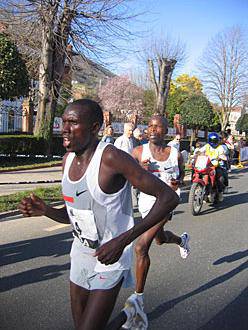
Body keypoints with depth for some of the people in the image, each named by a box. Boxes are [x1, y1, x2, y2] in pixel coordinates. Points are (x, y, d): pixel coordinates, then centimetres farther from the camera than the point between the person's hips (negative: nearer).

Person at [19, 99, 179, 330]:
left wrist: (122, 241, -29)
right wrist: (44, 210, -10)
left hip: (110, 261, -7)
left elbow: (169, 198, -24)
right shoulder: (68, 159, 0)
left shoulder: (112, 158, -23)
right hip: (80, 254, 7)